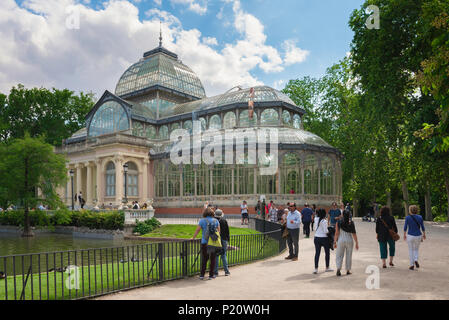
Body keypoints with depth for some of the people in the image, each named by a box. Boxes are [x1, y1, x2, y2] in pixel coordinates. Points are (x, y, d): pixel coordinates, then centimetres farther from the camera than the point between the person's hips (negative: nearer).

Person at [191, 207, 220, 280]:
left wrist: (193, 237, 14)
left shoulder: (202, 221, -4)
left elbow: (197, 230, -1)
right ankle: (211, 275, 12)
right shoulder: (216, 221, 2)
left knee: (204, 259, 12)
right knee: (213, 259, 9)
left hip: (205, 242, 0)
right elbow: (218, 231, 7)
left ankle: (202, 275, 13)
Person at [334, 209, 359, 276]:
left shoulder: (339, 222, -4)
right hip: (349, 240, 0)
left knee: (339, 255, 7)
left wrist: (335, 242, 2)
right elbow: (354, 234, -3)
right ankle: (348, 270, 20)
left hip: (341, 240, 0)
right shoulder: (351, 223, -4)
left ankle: (338, 269, -10)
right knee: (349, 256, 13)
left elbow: (337, 233, -4)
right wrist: (356, 243, 4)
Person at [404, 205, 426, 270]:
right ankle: (416, 260, -5)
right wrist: (424, 234, 15)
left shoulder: (407, 217, -9)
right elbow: (422, 227, 1)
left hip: (410, 236, -2)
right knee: (416, 249, 20)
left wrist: (404, 235, 4)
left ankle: (412, 265, 9)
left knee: (411, 250, 11)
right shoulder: (420, 217, -4)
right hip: (418, 236, 2)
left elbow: (405, 227, -7)